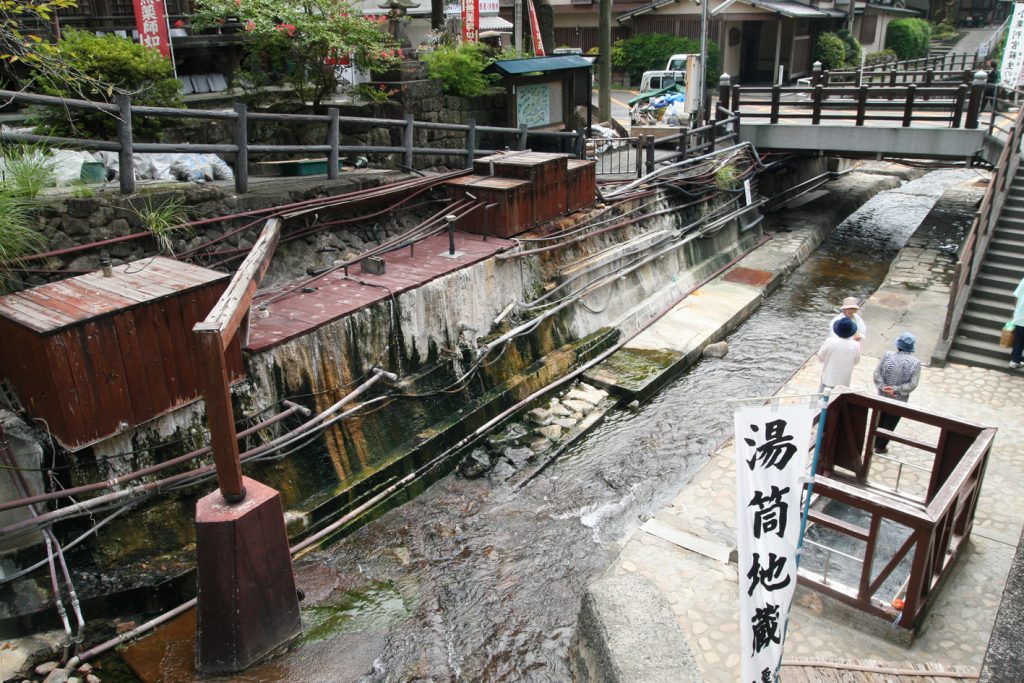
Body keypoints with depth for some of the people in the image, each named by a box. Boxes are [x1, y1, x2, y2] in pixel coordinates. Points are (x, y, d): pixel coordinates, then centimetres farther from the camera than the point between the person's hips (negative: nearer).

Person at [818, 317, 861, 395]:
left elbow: (820, 357, -7)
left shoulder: (830, 342, -21)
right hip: (844, 382, 1)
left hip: (828, 379, 0)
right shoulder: (855, 345, -16)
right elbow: (856, 361, 1)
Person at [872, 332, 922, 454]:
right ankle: (880, 447, 28)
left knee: (879, 420, 22)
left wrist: (884, 388, -15)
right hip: (899, 400, -2)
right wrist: (896, 389, -16)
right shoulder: (915, 363, -14)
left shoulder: (887, 355, -12)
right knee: (889, 424, 16)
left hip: (883, 397, 2)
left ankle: (874, 443, 37)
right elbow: (912, 384, -18)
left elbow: (877, 374, -14)